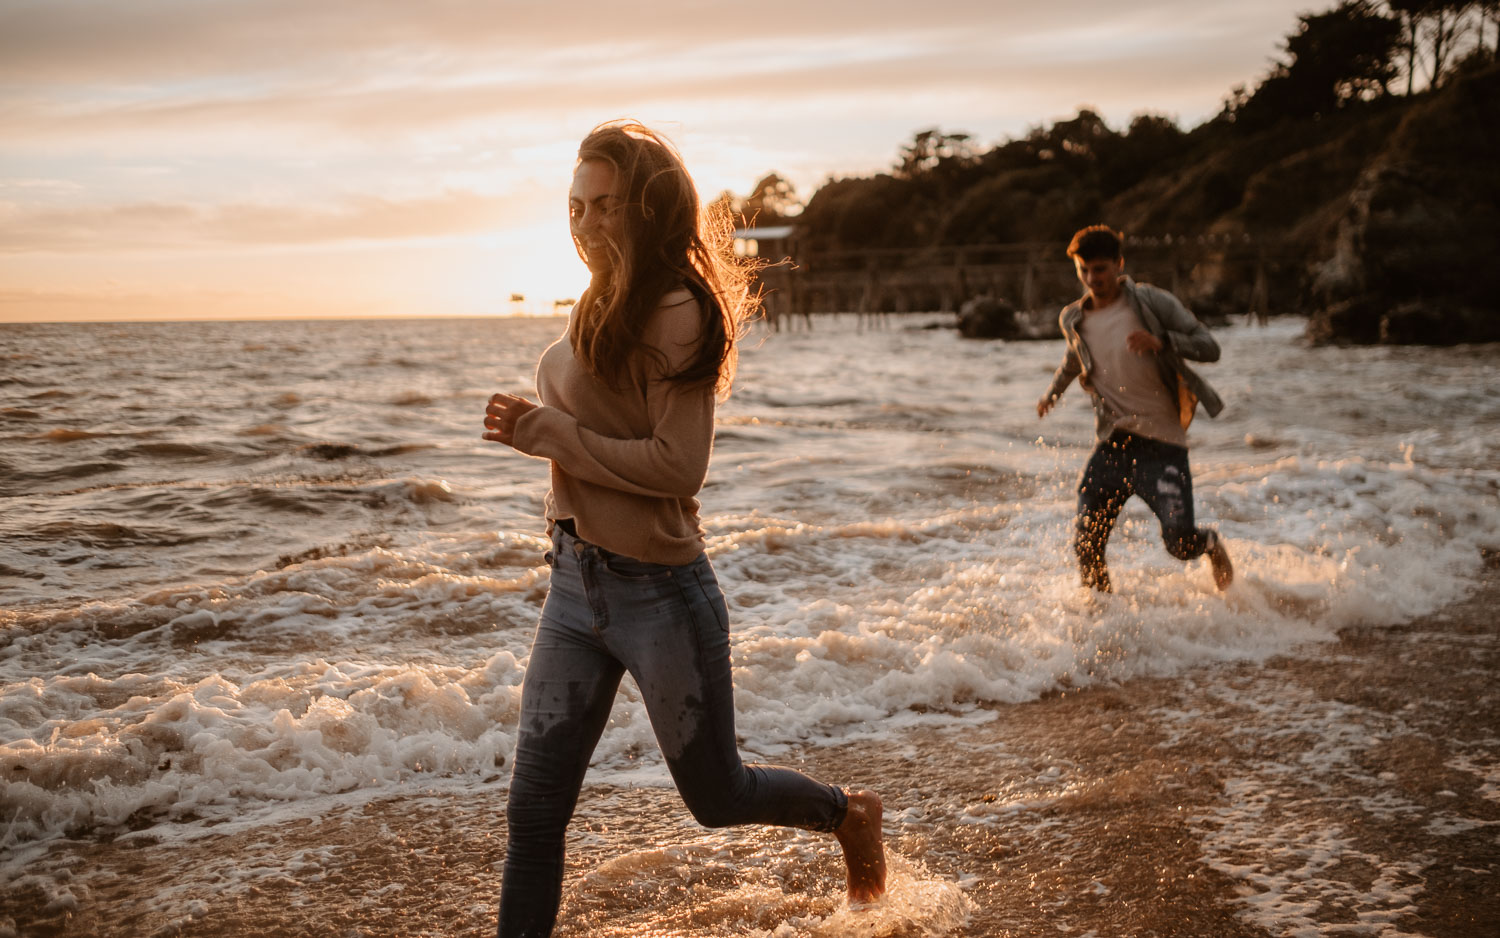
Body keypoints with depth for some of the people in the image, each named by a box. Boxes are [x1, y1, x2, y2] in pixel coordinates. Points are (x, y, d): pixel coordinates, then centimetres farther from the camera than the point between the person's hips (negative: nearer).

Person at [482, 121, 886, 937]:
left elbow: (678, 467, -22)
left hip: (658, 592, -7)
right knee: (533, 811, 6)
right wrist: (534, 426, 4)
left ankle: (848, 814, 42)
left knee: (715, 797, 15)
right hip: (575, 584, 7)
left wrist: (550, 434, -18)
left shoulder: (676, 313, -17)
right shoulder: (603, 307, 9)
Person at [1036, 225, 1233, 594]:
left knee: (1179, 542, -15)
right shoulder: (1073, 320, 7)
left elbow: (1209, 347, -9)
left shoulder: (1152, 302, -6)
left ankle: (1212, 543, 22)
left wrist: (1160, 342, -25)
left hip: (1162, 442, -4)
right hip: (1113, 442, 4)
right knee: (1086, 544, -4)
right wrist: (1052, 393, 40)